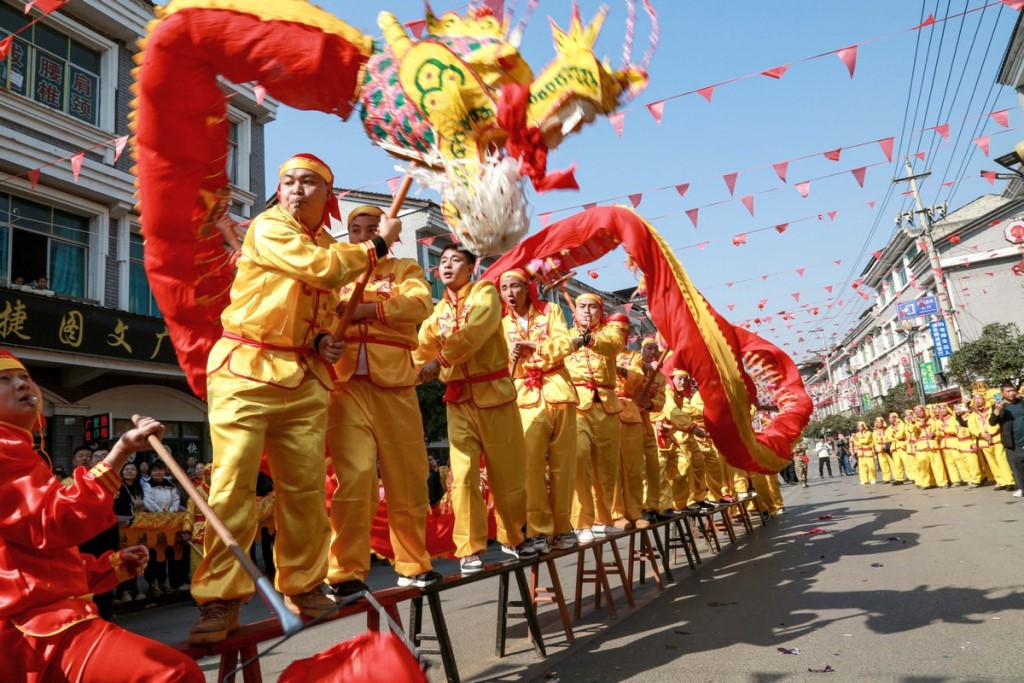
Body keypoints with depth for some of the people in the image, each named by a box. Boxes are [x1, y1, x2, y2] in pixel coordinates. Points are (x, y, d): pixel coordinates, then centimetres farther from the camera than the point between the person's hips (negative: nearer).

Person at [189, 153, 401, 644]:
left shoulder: (328, 246, 17)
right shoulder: (267, 228, -4)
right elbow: (322, 268, -19)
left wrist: (324, 340, 3)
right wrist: (378, 244, -6)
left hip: (304, 378, 6)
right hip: (245, 370, -6)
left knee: (306, 488, 6)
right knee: (233, 484, -9)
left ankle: (302, 586, 20)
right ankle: (219, 601, 0)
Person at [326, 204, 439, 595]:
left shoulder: (404, 269, 16)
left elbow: (420, 304, -5)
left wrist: (364, 309, -16)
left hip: (395, 385, 0)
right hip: (346, 384, 0)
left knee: (407, 480, 3)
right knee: (354, 478, -9)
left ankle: (413, 565, 18)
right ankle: (347, 573, 0)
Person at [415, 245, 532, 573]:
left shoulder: (485, 291, -1)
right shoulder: (437, 311, 14)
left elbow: (475, 330, -20)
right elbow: (423, 347, 1)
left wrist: (440, 359, -27)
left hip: (495, 392, -3)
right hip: (459, 399, 3)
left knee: (507, 471, 6)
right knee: (463, 474, -5)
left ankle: (512, 537, 26)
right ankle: (469, 549, 4)